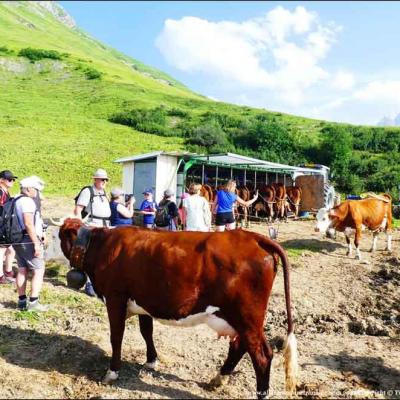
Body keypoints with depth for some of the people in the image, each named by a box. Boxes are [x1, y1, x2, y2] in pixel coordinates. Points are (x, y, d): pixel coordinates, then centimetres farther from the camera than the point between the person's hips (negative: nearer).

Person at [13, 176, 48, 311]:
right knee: (39, 270, -4)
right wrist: (36, 243, -22)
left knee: (22, 270, 13)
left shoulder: (15, 201, 15)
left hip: (18, 240, 10)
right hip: (28, 240, -10)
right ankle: (33, 302, -5)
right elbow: (28, 224, -23)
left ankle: (22, 301, 19)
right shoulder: (27, 201, -15)